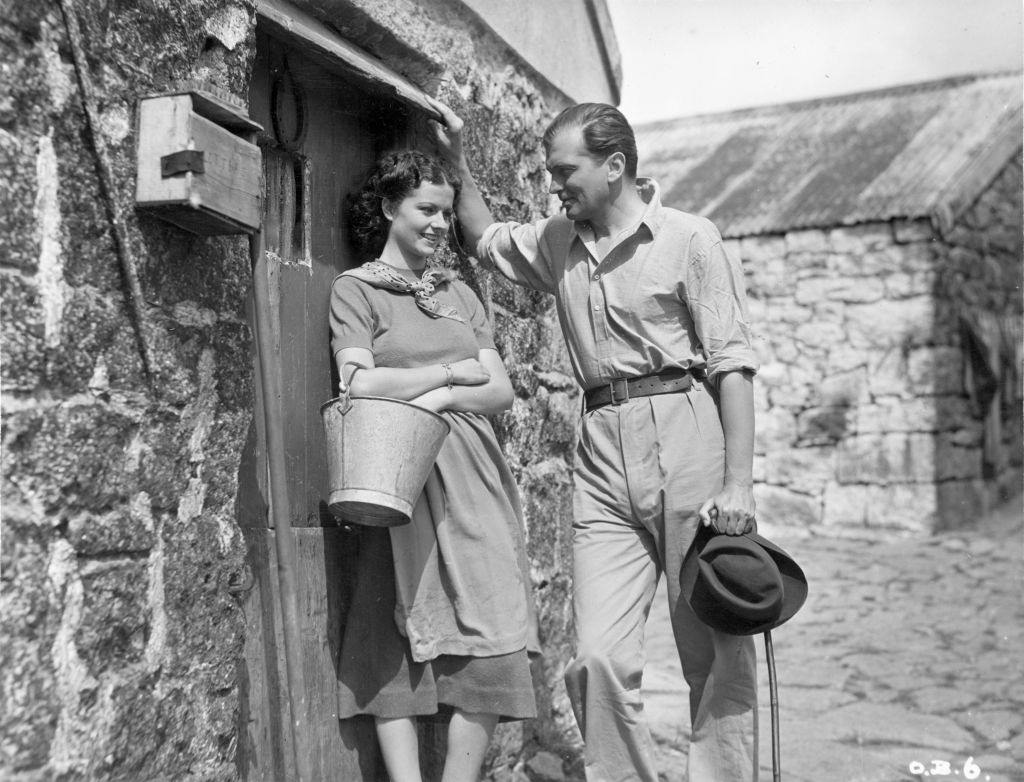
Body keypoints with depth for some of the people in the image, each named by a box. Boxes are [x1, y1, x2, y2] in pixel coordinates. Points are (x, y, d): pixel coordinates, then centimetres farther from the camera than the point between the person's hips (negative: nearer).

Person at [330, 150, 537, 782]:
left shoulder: (460, 293, 19)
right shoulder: (355, 289, 6)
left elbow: (502, 391, 10)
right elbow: (361, 385, -9)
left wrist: (442, 397, -8)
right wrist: (451, 370, -1)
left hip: (475, 479, 4)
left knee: (489, 647, -3)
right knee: (398, 646, -5)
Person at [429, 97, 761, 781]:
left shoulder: (688, 238, 0)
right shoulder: (557, 242, 17)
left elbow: (732, 363, -5)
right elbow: (486, 237, 38)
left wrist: (738, 483, -12)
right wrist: (458, 161, 26)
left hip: (686, 430, -4)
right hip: (602, 453, 4)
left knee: (718, 654, 3)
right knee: (599, 657, -4)